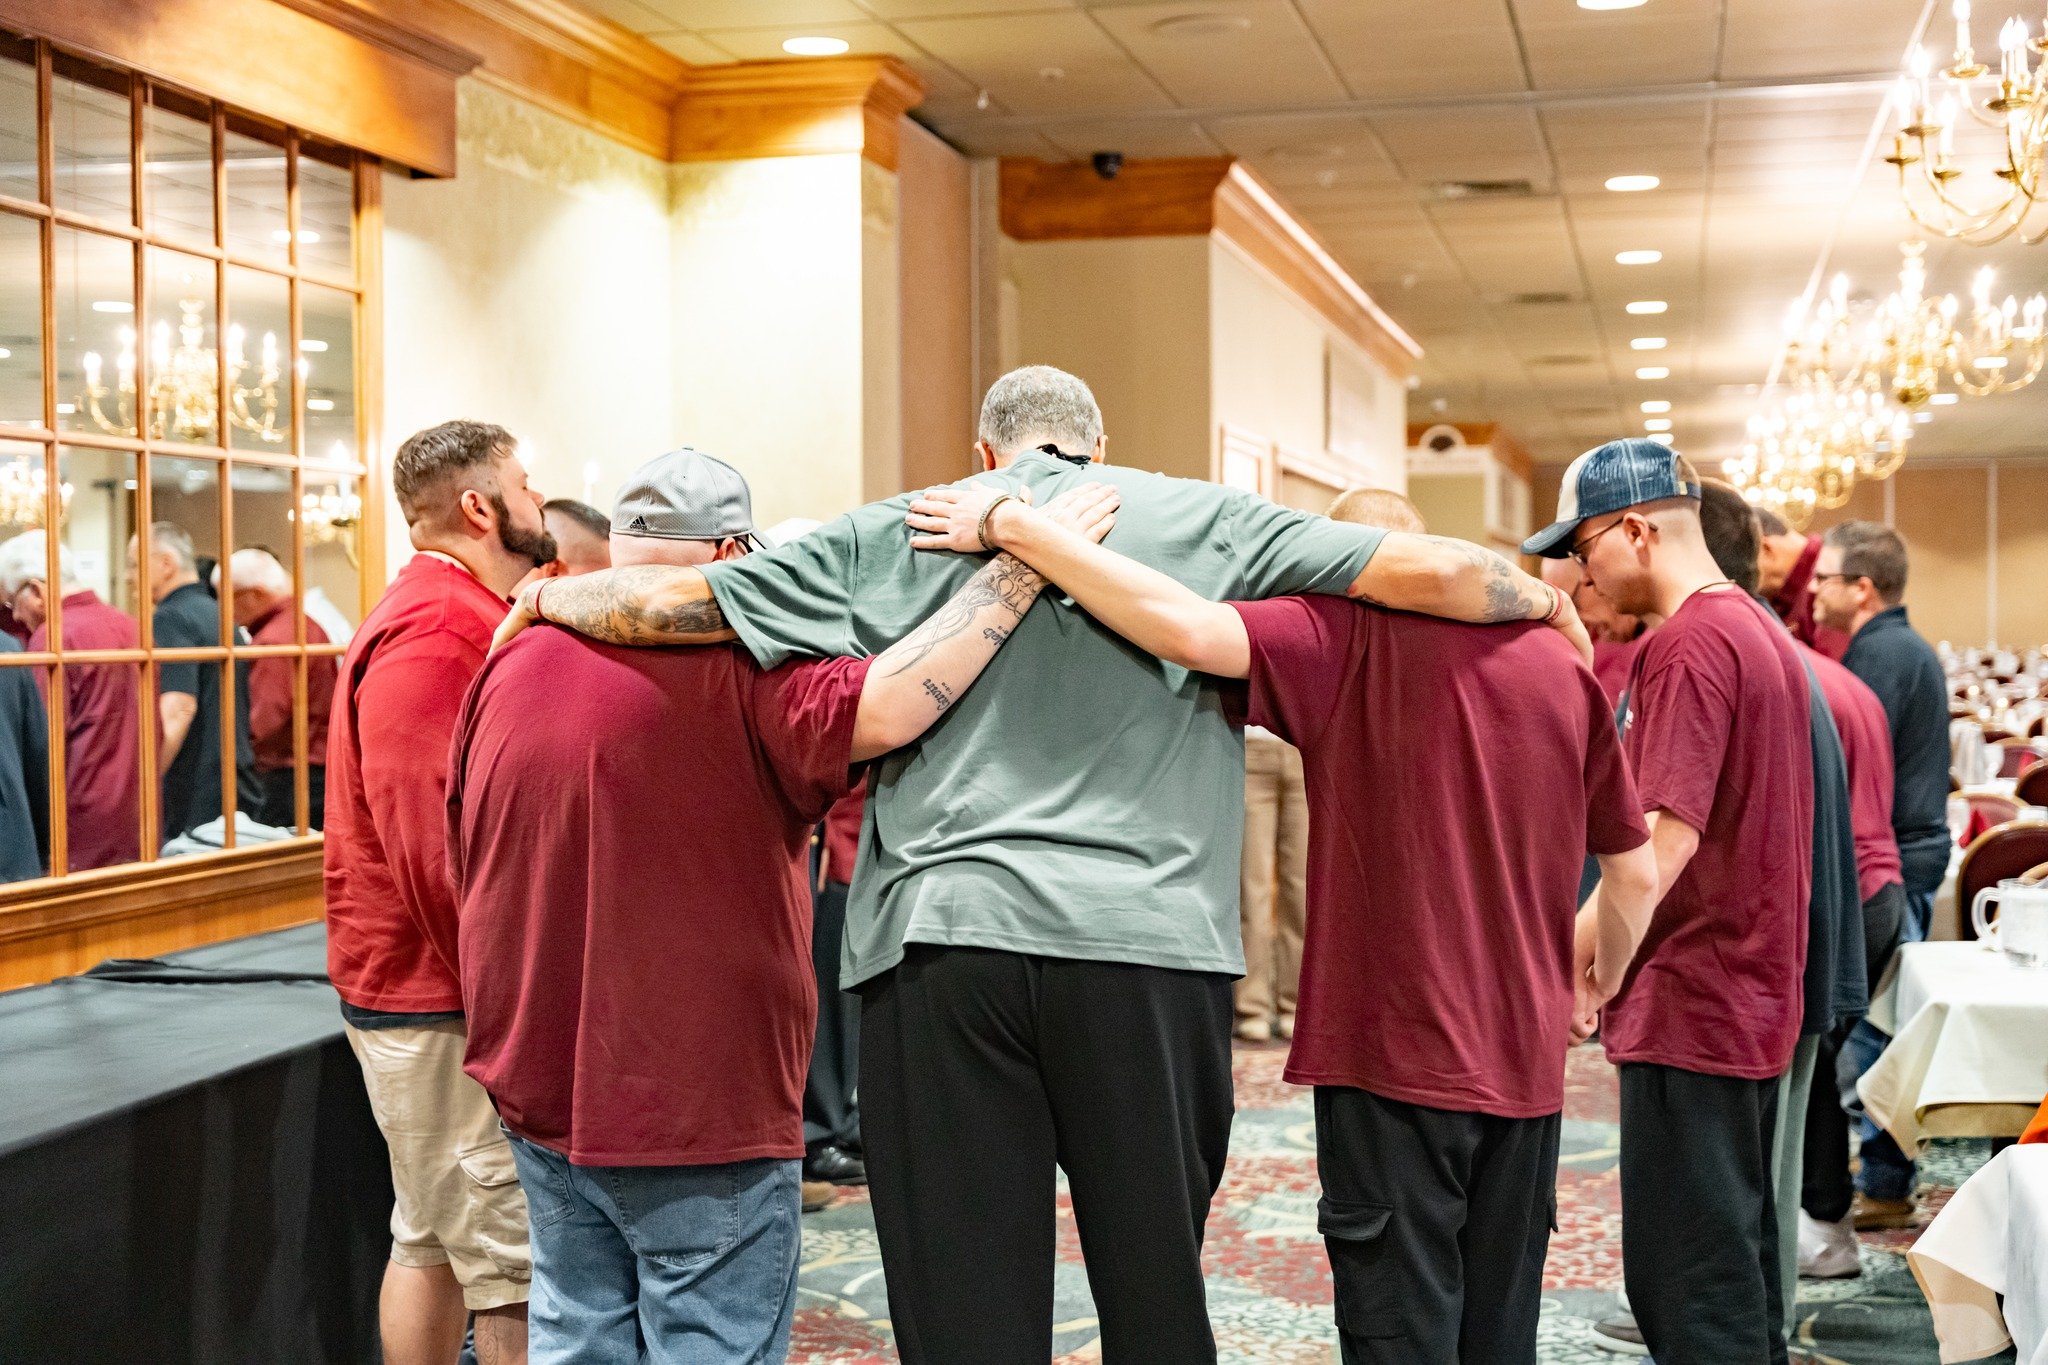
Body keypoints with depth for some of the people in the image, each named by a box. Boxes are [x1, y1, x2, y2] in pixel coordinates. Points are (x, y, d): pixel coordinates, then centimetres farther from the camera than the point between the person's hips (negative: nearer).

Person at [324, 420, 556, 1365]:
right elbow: (432, 843, -24)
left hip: (421, 993, 11)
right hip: (442, 1003, -11)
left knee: (432, 1240, 16)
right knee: (517, 1265, -7)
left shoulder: (452, 616, 17)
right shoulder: (435, 631, -17)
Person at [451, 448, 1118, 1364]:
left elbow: (466, 875, 15)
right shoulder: (734, 672, -18)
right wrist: (1021, 565, -26)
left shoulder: (507, 670, 5)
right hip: (696, 1106, -7)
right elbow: (884, 710, -34)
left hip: (539, 1092, 7)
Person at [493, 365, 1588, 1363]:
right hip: (1144, 947, 0)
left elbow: (660, 602, 11)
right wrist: (1542, 602, 26)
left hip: (940, 941, 0)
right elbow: (1427, 570, 5)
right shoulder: (1200, 520, 10)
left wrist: (542, 598, 31)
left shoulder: (891, 537, 12)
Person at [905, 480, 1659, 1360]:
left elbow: (1189, 630, -25)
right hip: (1527, 1059, 5)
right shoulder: (1560, 663, 8)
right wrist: (1597, 989, 30)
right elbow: (1636, 874, 12)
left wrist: (1014, 525, -17)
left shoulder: (1349, 636, -8)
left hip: (1394, 1053, -5)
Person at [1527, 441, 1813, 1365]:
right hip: (1757, 996, 10)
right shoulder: (1761, 631, 14)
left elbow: (1667, 837, -22)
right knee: (1739, 1253, 17)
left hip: (1690, 1003, -10)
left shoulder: (1687, 644, -16)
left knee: (1686, 1273, -4)